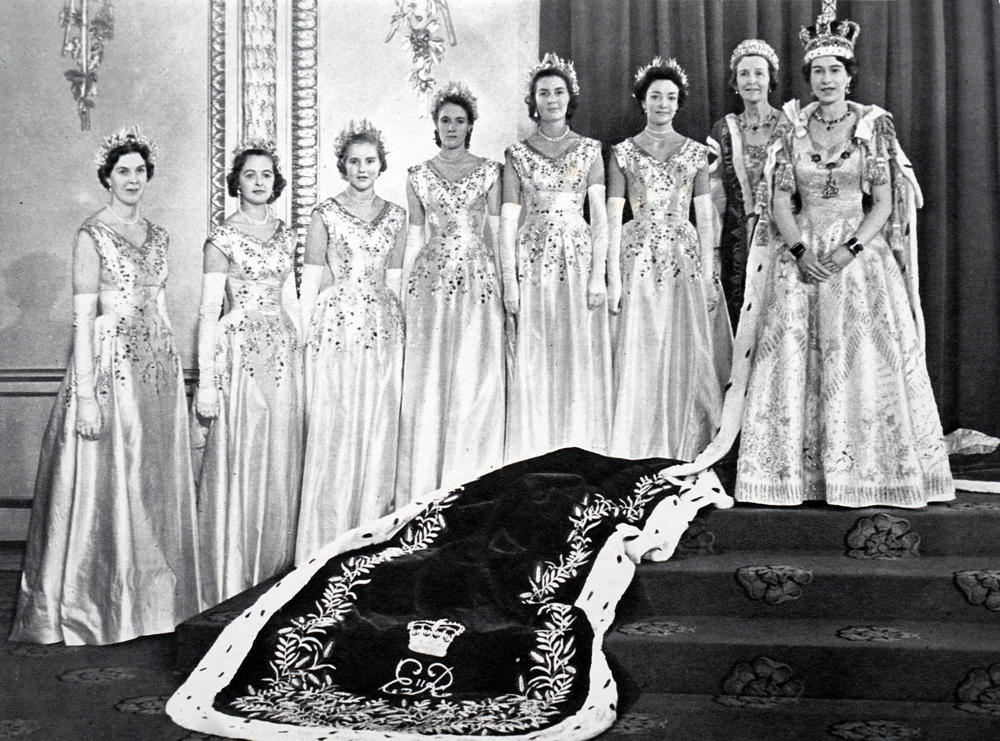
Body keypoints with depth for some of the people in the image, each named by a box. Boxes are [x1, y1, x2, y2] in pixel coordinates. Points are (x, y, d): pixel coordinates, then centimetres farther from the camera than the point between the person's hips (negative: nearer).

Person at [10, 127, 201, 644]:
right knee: (107, 482, -1)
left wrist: (176, 373, 13)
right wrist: (86, 395, -16)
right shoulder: (93, 235, -5)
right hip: (110, 364, -6)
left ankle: (151, 599, 21)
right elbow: (83, 318, -10)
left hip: (158, 366, 6)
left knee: (157, 483, 10)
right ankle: (99, 607, 11)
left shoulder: (156, 234, 13)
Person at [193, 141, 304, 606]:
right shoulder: (223, 237, -3)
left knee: (281, 461, 7)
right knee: (239, 462, -3)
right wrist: (206, 380, -12)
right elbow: (209, 310, -7)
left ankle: (276, 573, 17)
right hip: (240, 351, -5)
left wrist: (303, 353, 13)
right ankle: (233, 582, 6)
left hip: (284, 351, 5)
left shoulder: (285, 236, 13)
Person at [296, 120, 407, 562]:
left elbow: (394, 279, 14)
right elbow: (310, 281, 1)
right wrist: (305, 337, -3)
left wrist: (399, 327, 10)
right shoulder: (325, 215, 2)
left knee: (378, 430, 4)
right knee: (333, 431, -4)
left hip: (383, 327, 4)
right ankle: (326, 547, 4)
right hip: (336, 327, -3)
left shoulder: (395, 216, 12)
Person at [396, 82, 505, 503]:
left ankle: (471, 480, 6)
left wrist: (506, 285, 0)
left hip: (478, 275, -1)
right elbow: (414, 236, 12)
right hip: (432, 275, 1)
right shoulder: (419, 176, 10)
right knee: (429, 376, 0)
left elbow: (497, 230, 6)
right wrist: (403, 291, 8)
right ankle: (426, 486, 7)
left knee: (476, 374, -3)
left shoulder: (488, 171, 8)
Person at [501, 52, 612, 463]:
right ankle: (534, 456, 7)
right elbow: (507, 220, 2)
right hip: (533, 260, 0)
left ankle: (581, 456, 9)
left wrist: (598, 275, -6)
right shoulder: (518, 153, 7)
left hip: (578, 257, 0)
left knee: (580, 357, 1)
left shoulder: (589, 150, 9)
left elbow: (600, 217, 4)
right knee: (534, 360, 0)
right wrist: (509, 281, -6)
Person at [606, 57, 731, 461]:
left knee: (689, 356, 0)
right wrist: (613, 277, -7)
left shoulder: (696, 152, 10)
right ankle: (640, 454, 5)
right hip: (639, 258, -1)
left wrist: (708, 274, -3)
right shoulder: (623, 152, 6)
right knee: (640, 356, -3)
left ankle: (687, 451, 9)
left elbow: (705, 215, 5)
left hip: (686, 257, 1)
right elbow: (613, 217, 1)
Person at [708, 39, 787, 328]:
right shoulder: (725, 129, 7)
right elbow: (715, 197, 8)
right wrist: (713, 251, 6)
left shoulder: (789, 126, 0)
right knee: (739, 316, 3)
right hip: (737, 240, 2)